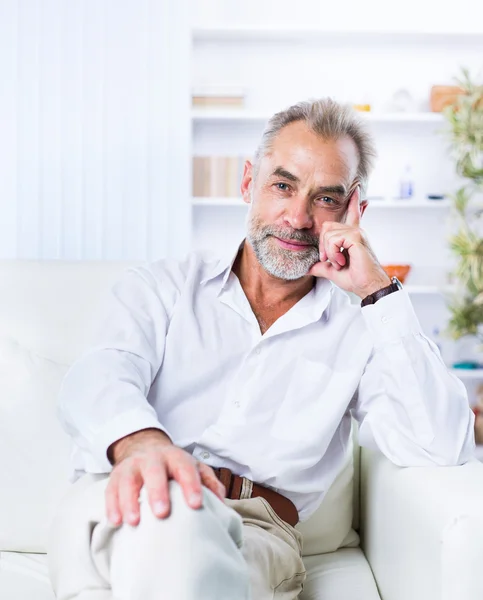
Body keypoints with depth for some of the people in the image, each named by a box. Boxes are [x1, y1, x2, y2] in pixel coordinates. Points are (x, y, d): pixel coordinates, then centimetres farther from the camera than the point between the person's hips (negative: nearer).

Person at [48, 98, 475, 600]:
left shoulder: (359, 334, 17)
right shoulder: (160, 288, 19)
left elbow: (442, 448, 2)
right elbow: (99, 379, -2)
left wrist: (378, 290, 2)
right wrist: (141, 441, -29)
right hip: (117, 510, 1)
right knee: (161, 508, -36)